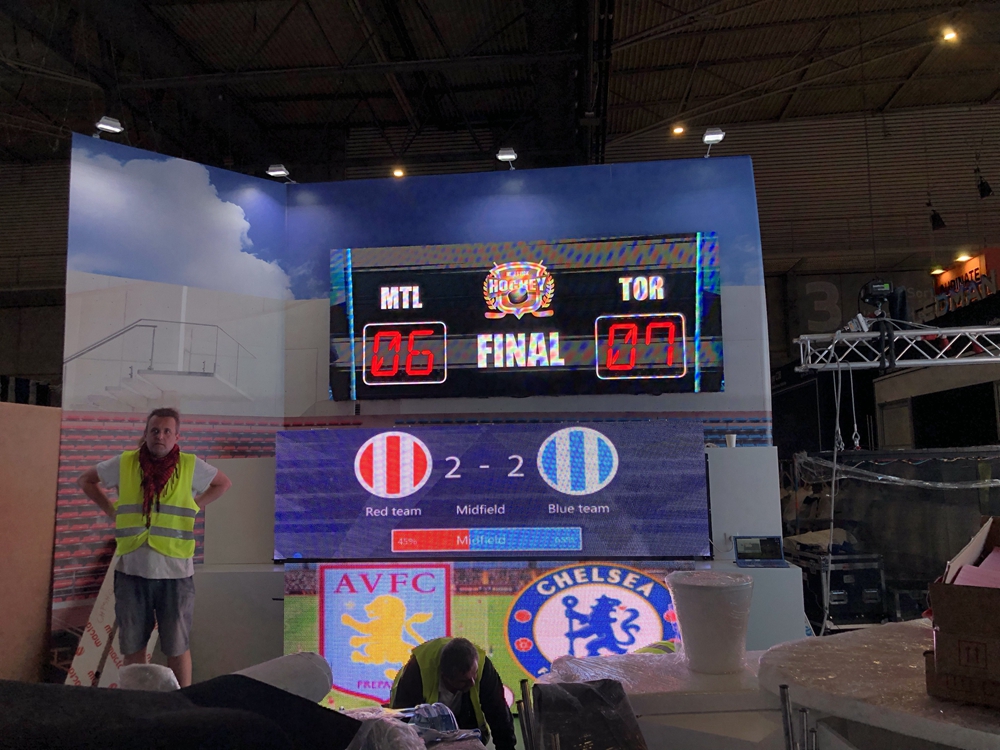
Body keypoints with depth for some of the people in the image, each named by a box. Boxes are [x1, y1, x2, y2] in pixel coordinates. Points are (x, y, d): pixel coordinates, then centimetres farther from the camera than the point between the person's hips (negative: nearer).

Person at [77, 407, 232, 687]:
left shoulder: (190, 466, -2)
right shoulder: (124, 463, 1)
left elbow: (223, 483, 15)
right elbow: (86, 480, 17)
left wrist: (193, 508, 5)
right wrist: (112, 511, 6)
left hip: (175, 573, -1)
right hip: (131, 571, 2)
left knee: (177, 648, 7)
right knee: (132, 645, 13)